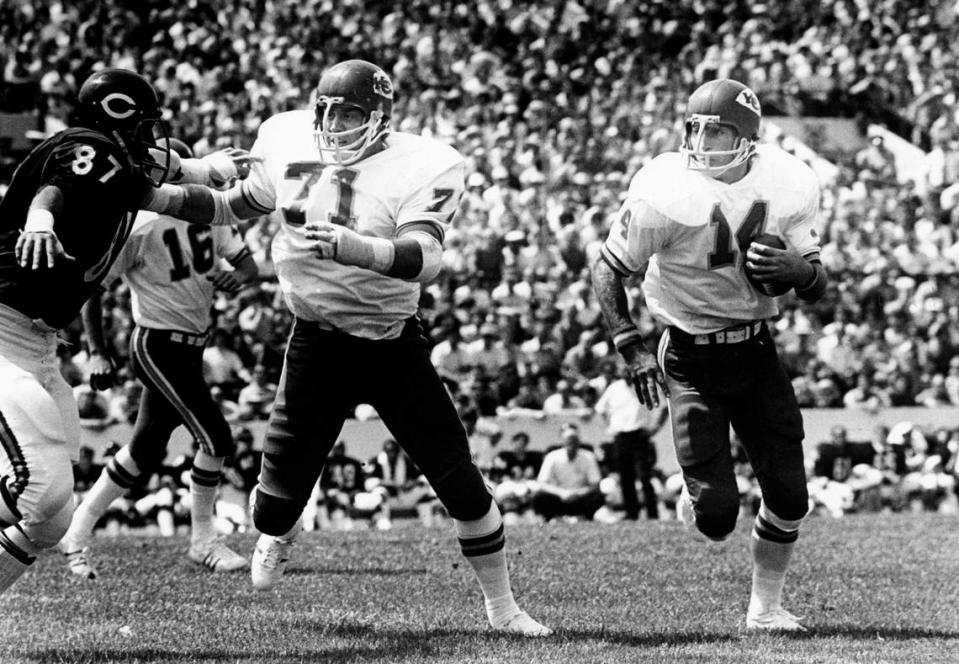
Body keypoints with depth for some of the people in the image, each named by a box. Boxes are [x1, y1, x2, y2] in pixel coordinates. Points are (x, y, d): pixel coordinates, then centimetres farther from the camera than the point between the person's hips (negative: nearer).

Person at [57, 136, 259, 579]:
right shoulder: (138, 226, -17)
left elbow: (247, 262, 9)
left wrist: (238, 275, -15)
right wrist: (97, 353, -16)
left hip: (192, 345, 8)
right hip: (158, 345, -8)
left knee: (147, 452, 12)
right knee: (216, 440, -9)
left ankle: (78, 532, 23)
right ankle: (203, 541, 8)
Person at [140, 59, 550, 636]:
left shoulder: (420, 167, -16)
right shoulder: (289, 143, -2)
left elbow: (425, 257, -30)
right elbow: (240, 205, 15)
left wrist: (353, 248, -47)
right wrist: (162, 198, 3)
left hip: (394, 345, -2)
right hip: (318, 345, 2)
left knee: (460, 480, -3)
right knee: (283, 488, 2)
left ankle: (501, 604, 14)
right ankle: (273, 543, 40)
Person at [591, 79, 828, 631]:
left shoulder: (790, 186, -8)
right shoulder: (665, 192, -19)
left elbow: (818, 290, 1)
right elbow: (608, 273, -7)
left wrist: (794, 269, -21)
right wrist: (633, 349, -16)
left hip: (756, 350, 3)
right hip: (691, 355, -3)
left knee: (789, 497, 1)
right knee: (717, 515, -9)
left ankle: (766, 605, 25)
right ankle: (697, 496, 30)